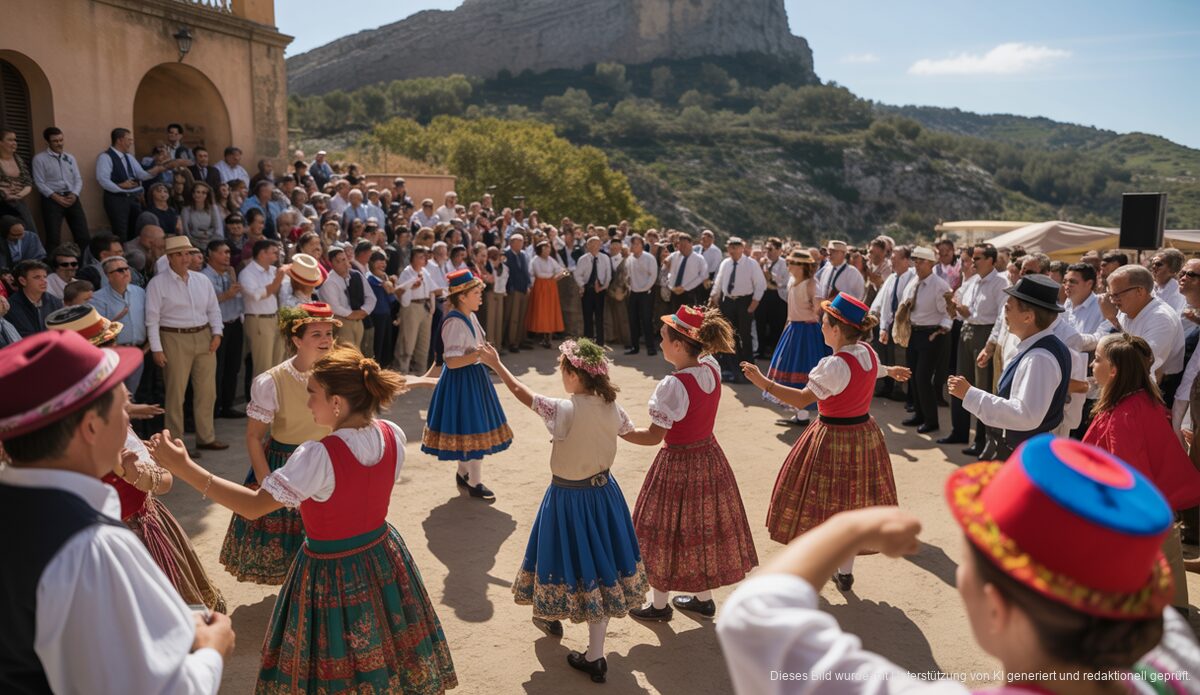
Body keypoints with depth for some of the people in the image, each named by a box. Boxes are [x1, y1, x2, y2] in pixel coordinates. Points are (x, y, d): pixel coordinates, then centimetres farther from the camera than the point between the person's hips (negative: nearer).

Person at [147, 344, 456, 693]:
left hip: (332, 575, -5)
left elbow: (253, 506, -27)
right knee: (385, 663, 25)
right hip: (384, 561, 6)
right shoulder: (393, 435, -10)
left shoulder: (319, 456, -28)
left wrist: (184, 468, -26)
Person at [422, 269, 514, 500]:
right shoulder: (454, 323, -21)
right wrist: (477, 354, -36)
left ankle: (463, 473, 33)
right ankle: (475, 483, 9)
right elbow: (452, 361, -26)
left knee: (470, 427, 18)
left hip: (475, 376, 9)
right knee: (471, 428, -2)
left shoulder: (470, 317, 7)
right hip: (461, 380, -9)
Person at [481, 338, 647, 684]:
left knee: (573, 561, 18)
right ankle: (595, 656, 20)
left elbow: (523, 393, -10)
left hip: (569, 497, -5)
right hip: (604, 492, 5)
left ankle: (551, 616, 48)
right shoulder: (612, 407, -7)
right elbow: (631, 432, 14)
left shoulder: (565, 410, -23)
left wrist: (497, 365, 5)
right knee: (601, 564, 11)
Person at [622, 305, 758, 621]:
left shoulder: (672, 386, -27)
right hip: (709, 457, 7)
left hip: (678, 465, -7)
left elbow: (654, 437, -23)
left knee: (666, 531, 12)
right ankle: (703, 598, 37)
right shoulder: (712, 368, -6)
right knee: (702, 526, 22)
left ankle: (659, 604, 29)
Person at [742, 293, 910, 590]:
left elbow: (801, 399, -31)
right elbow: (876, 369, 24)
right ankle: (845, 572, 32)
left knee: (816, 506, 9)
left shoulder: (835, 366, -26)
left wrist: (763, 382, -32)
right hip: (865, 435, 8)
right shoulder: (868, 352, -1)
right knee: (851, 506, 19)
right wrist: (891, 370, 48)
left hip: (833, 440, -8)